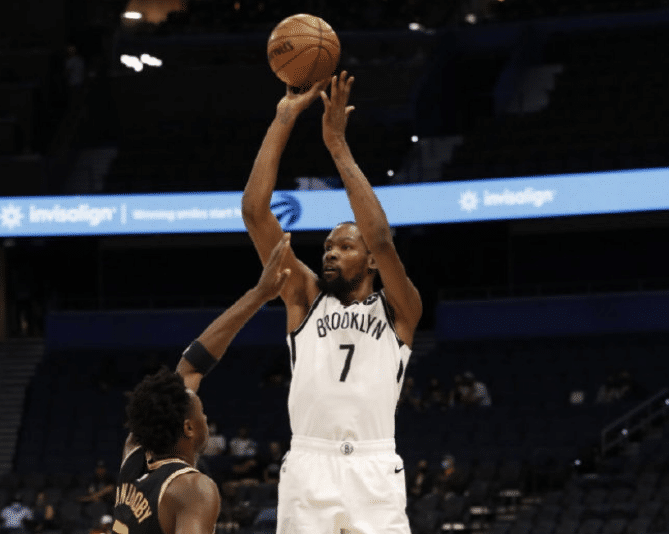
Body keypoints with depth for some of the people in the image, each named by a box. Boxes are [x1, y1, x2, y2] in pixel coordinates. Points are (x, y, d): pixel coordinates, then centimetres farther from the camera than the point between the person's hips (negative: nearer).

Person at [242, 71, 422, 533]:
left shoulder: (397, 310, 11)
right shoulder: (306, 298, 17)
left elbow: (381, 239, -8)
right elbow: (255, 211, 8)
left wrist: (338, 144, -6)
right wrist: (285, 119, 3)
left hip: (375, 472, -2)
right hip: (308, 468, 2)